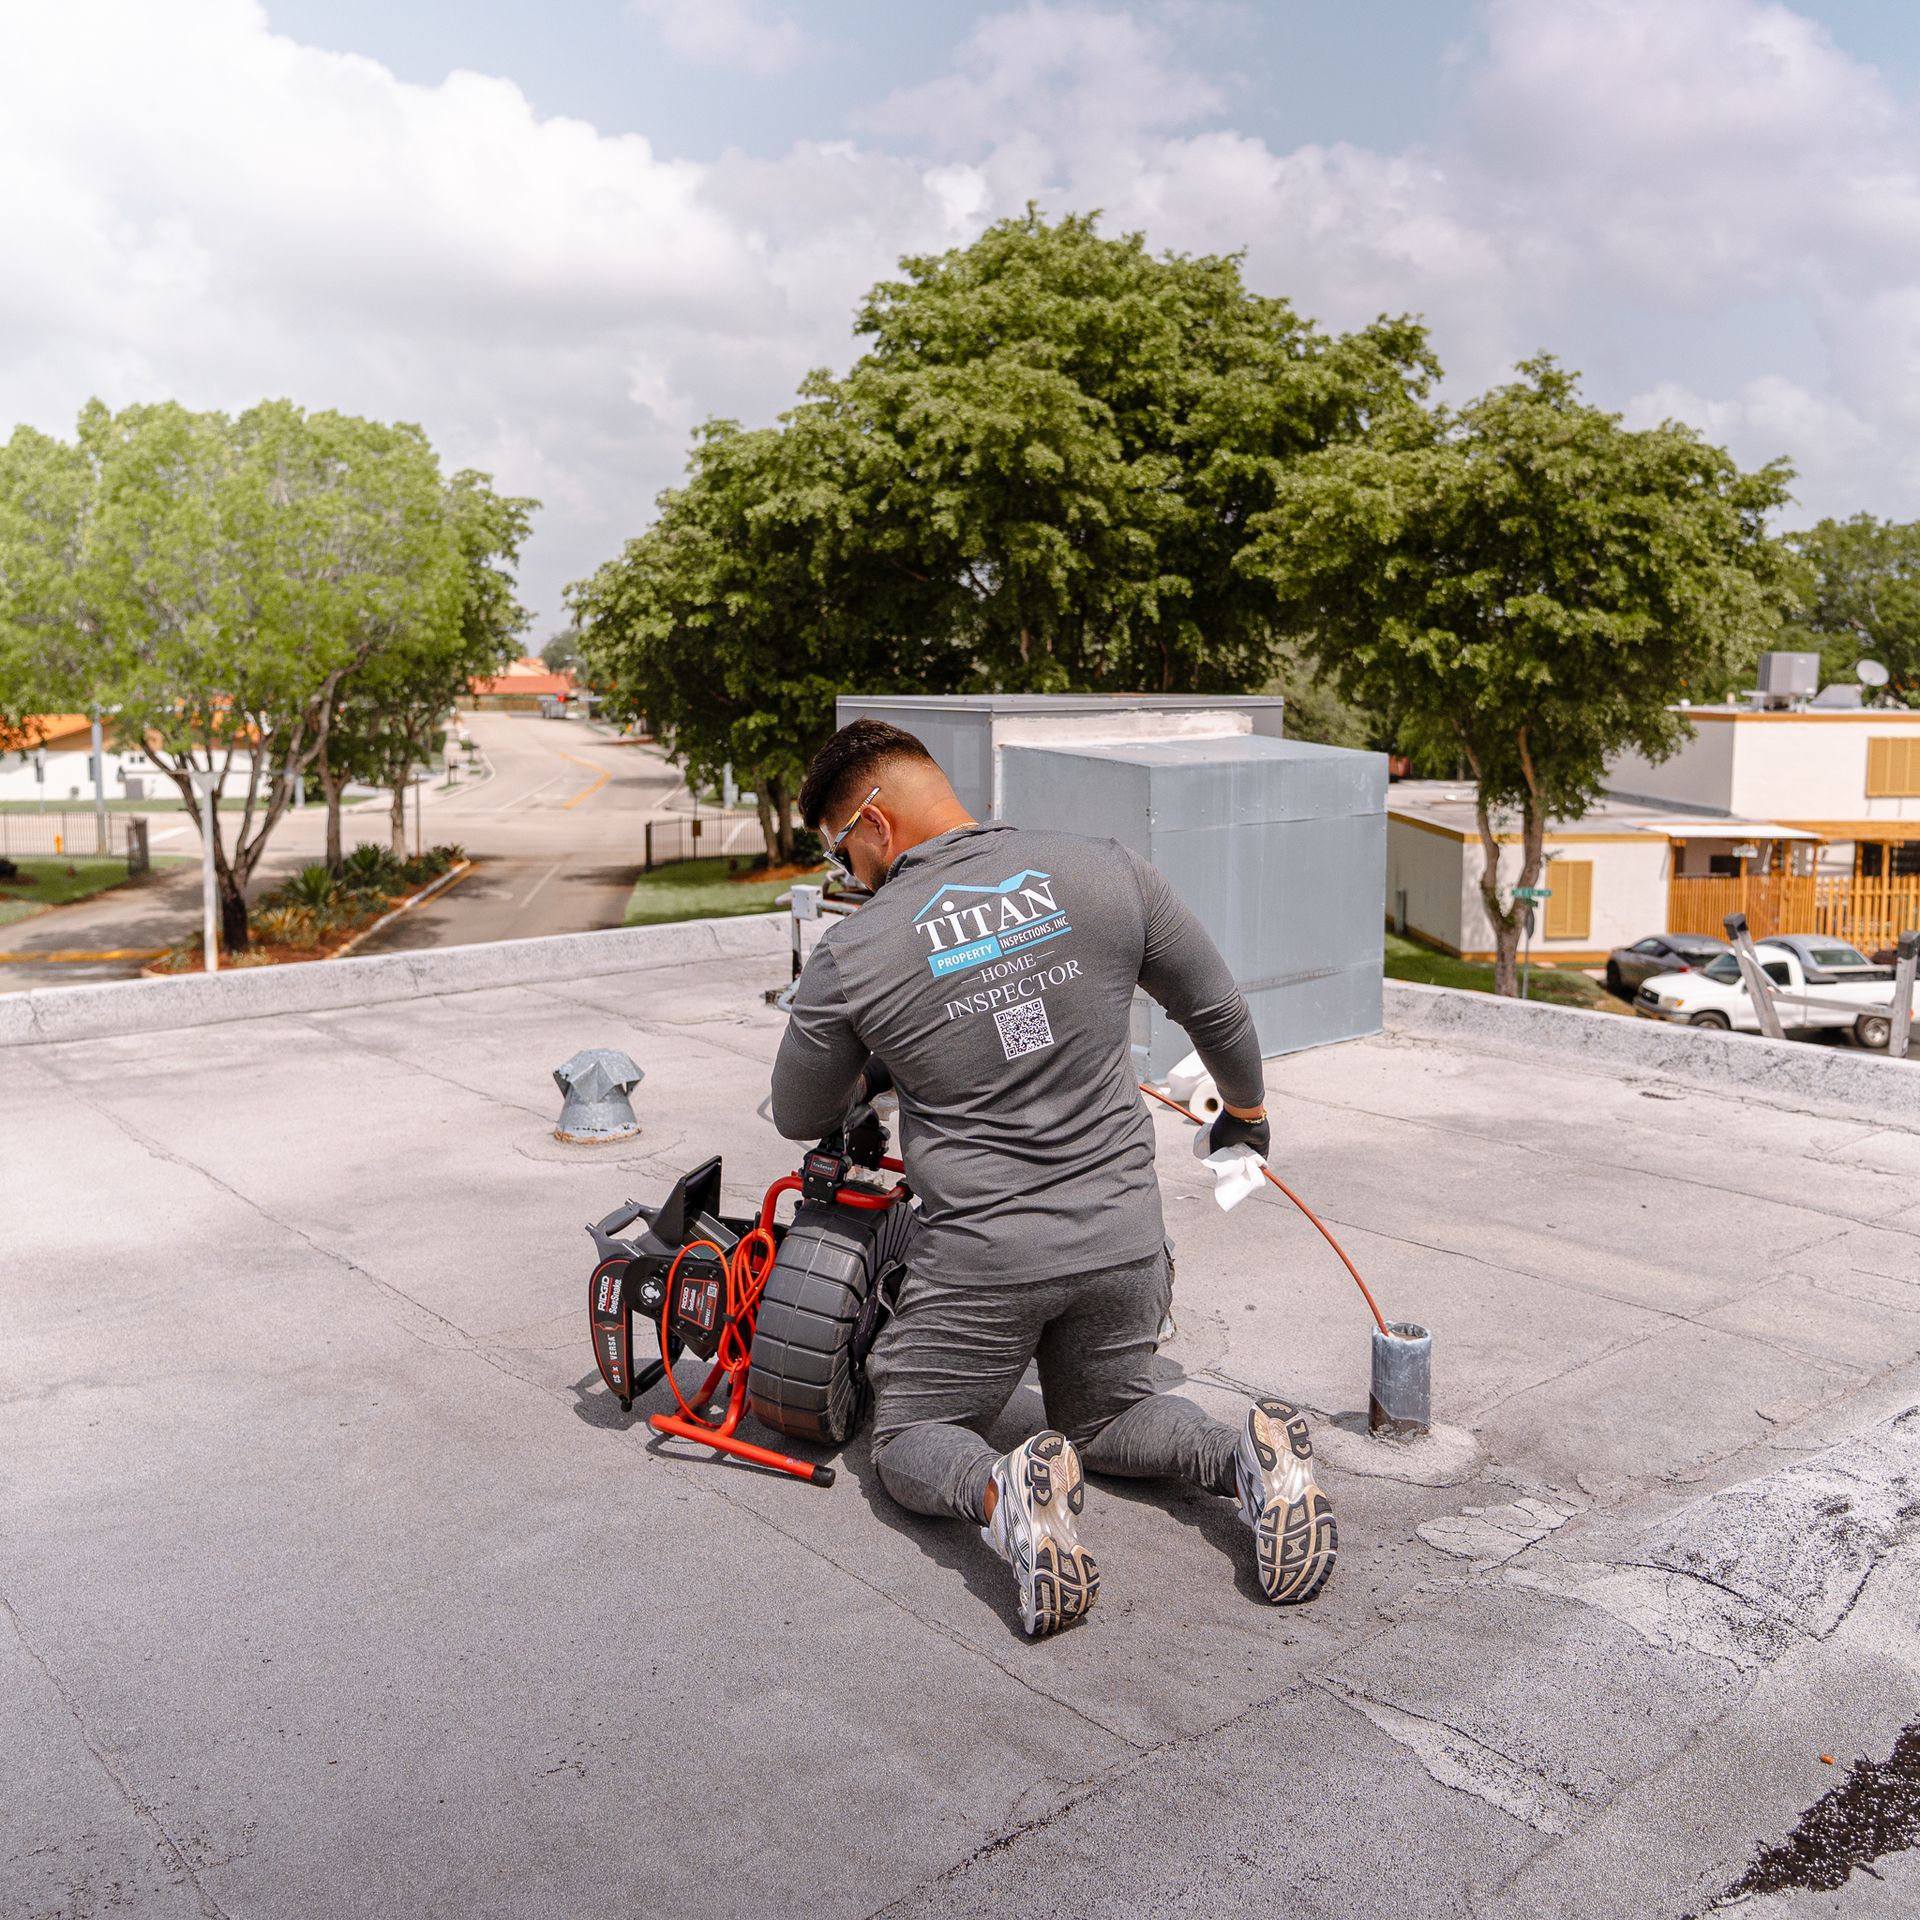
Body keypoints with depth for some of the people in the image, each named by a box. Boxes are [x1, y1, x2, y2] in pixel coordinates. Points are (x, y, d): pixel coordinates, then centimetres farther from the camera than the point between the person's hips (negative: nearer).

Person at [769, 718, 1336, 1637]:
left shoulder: (851, 956, -10)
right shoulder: (1105, 873, -4)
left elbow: (799, 1118, 7)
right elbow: (1217, 1010, 9)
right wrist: (1246, 1111, 29)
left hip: (979, 1259, -3)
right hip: (1123, 1241, 4)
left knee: (906, 1445, 17)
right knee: (1105, 1416, 27)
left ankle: (1005, 1494, -16)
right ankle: (1248, 1457, -3)